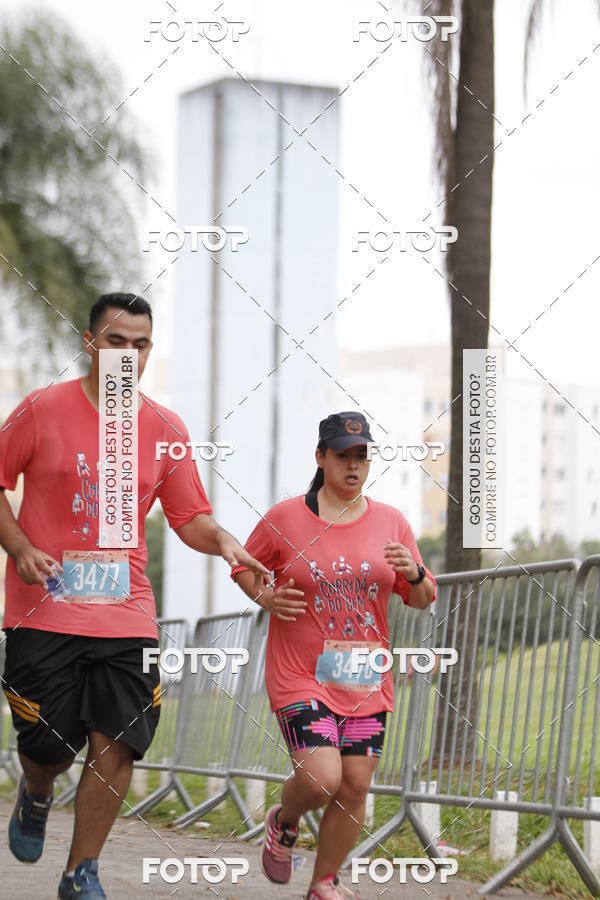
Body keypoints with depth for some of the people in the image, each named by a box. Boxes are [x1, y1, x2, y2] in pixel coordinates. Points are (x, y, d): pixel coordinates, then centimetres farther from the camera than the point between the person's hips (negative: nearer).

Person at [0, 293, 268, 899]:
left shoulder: (165, 430, 5)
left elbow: (190, 517, 9)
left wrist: (221, 540, -13)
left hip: (125, 614, 2)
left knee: (116, 744, -7)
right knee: (49, 747, 1)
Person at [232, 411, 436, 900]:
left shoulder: (391, 522, 5)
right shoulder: (284, 519, -3)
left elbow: (423, 600, 11)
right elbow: (243, 565, 12)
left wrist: (414, 574, -11)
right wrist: (266, 598, -8)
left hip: (365, 679, 4)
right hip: (300, 676, -3)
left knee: (355, 786, 0)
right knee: (321, 778, -18)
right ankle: (283, 822, 17)